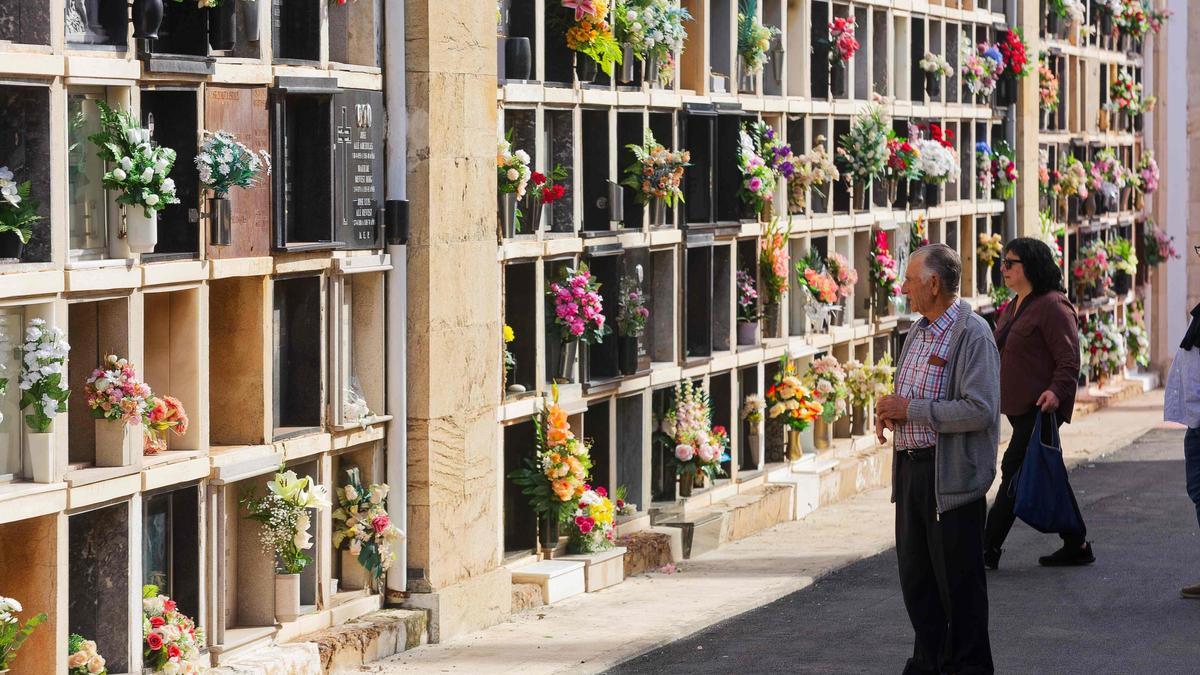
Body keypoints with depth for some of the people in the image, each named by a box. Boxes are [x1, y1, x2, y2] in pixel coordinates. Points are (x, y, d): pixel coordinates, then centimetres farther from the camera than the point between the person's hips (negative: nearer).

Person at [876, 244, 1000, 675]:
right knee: (915, 576, 13)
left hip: (952, 475, -8)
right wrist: (889, 411, 3)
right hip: (911, 469, 9)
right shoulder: (918, 333, 15)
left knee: (958, 582, 0)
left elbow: (979, 410, -22)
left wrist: (911, 409, -18)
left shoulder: (972, 334, -13)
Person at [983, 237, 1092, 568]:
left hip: (1040, 408, -10)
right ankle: (1076, 547, 19)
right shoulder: (1012, 309, 17)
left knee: (1015, 471, -9)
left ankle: (988, 549, -6)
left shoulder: (1052, 306, -12)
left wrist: (1057, 391, -29)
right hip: (1018, 408, 10)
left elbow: (1069, 358, -16)